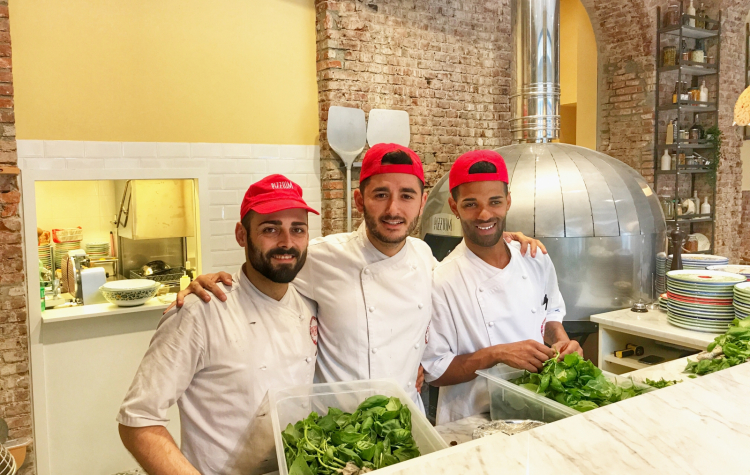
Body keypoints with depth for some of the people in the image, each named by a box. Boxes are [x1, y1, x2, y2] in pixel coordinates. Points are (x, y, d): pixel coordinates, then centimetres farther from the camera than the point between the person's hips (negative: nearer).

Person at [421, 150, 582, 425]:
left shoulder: (537, 260, 3)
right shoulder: (441, 281, -14)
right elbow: (433, 371, -10)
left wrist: (562, 340, 0)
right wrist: (497, 354, -20)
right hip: (472, 423, -5)